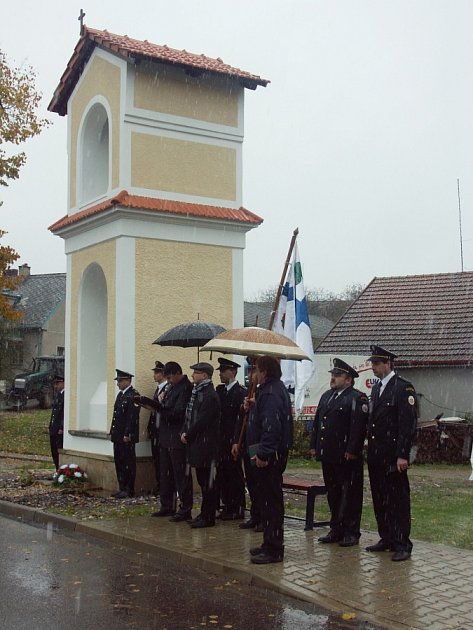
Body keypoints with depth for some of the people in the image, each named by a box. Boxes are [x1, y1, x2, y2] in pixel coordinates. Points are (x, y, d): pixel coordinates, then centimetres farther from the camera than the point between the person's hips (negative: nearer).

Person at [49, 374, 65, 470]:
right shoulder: (57, 395, 17)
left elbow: (65, 413, -18)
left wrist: (62, 428, -20)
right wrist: (51, 427, 15)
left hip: (60, 430, -9)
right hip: (54, 429, 9)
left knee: (60, 452, -6)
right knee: (54, 453, 12)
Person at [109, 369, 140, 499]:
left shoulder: (133, 395, -12)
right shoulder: (120, 394, 17)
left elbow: (133, 417, -18)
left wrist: (127, 434, -20)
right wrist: (112, 432, 16)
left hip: (127, 436, -9)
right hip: (118, 435, 9)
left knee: (128, 463, -3)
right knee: (119, 462, 12)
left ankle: (129, 490, 3)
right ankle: (122, 488, 19)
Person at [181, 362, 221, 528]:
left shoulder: (210, 395, -16)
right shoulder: (196, 392, 14)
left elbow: (202, 421, -20)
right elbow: (189, 415, 16)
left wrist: (188, 435, -11)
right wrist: (184, 432, 2)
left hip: (206, 444, -10)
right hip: (196, 443, 10)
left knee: (208, 482, -3)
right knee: (202, 480, 16)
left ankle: (208, 517, 3)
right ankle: (204, 513, 24)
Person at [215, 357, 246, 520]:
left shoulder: (241, 393, -9)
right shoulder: (219, 390, 13)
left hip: (233, 440, -7)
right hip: (220, 440, 7)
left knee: (235, 474, 0)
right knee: (222, 474, 9)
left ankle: (237, 509, 9)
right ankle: (227, 506, 19)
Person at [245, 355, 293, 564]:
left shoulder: (271, 393, -18)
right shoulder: (274, 389, 16)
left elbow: (271, 427, -26)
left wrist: (263, 453, -26)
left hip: (268, 457, -11)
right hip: (271, 455, 11)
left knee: (271, 500, -6)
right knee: (267, 498, 16)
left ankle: (274, 549, 0)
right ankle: (270, 544, 25)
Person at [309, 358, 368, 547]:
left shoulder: (357, 398, -9)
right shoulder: (326, 396, 17)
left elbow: (359, 427, -16)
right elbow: (317, 423, 19)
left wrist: (352, 451, -20)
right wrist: (314, 445, 13)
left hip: (347, 456, -8)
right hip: (328, 455, 8)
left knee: (350, 494, 1)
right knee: (333, 493, 14)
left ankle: (351, 533, 10)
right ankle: (336, 530, 23)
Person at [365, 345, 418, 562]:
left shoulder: (403, 387, -10)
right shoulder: (377, 388, 15)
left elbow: (408, 423, -14)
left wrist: (402, 455, -18)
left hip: (393, 455, -8)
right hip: (375, 454, 8)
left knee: (398, 499, -2)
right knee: (379, 499, 12)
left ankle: (402, 545, 5)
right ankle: (386, 539, 23)